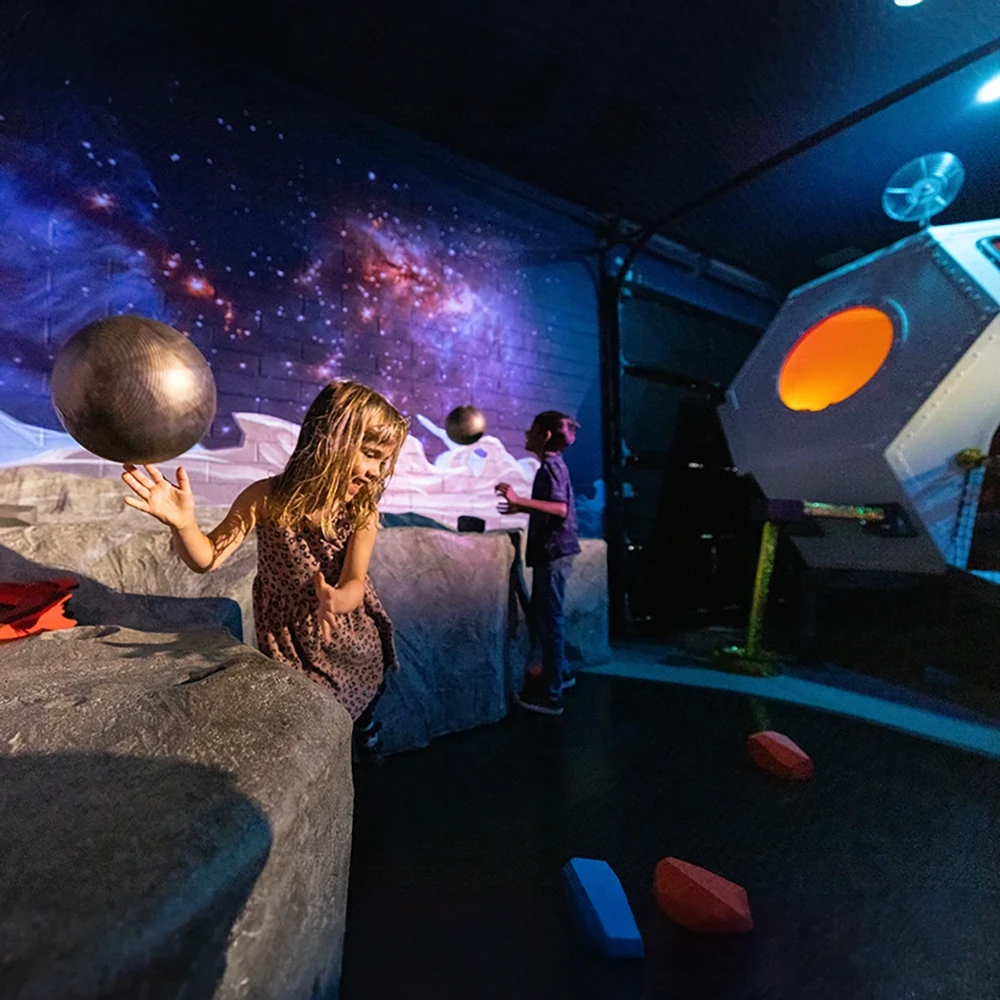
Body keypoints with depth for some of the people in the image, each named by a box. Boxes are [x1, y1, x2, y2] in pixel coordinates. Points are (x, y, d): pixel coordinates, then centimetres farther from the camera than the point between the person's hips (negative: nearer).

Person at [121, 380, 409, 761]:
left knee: (365, 699, 24)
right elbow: (208, 559, -18)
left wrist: (336, 600, -48)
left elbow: (354, 583, -25)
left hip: (354, 638, 2)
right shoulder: (267, 499, -24)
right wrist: (183, 523, -39)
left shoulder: (363, 511, -20)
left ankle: (363, 728, 57)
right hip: (289, 640, -2)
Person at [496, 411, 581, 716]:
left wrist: (519, 500, -31)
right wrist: (522, 508, 26)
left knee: (550, 620, -4)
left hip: (553, 552, -10)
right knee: (543, 617, 18)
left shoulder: (551, 465, -13)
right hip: (550, 551, 10)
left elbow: (560, 508, -27)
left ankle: (551, 696, 6)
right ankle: (560, 674, 32)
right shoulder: (552, 464, 16)